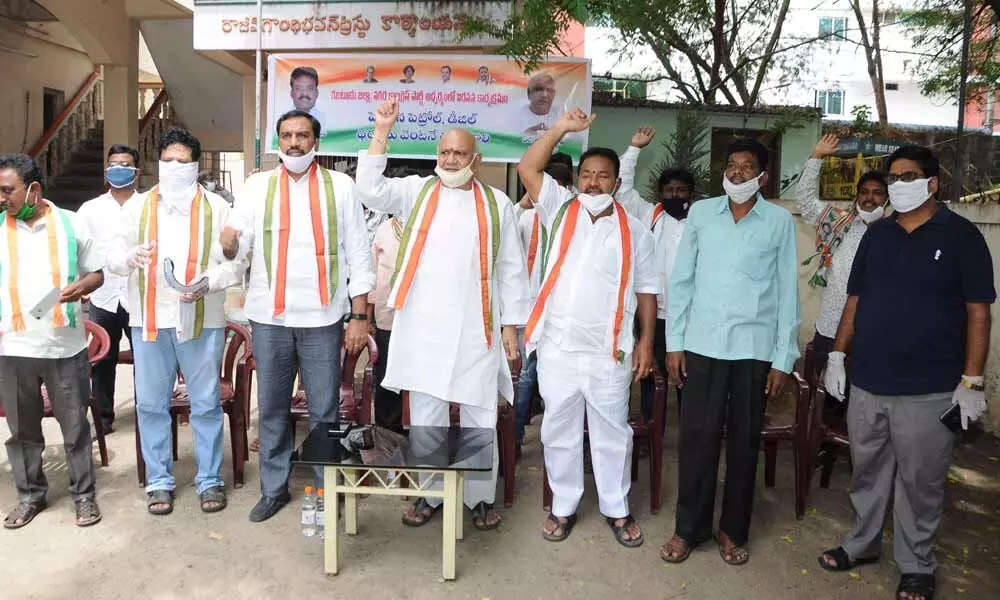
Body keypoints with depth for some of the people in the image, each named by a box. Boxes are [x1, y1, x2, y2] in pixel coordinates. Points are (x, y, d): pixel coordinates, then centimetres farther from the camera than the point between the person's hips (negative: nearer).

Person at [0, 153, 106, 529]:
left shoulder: (72, 224, 0)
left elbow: (97, 273, 6)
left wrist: (81, 286, -15)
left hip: (66, 346, -2)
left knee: (74, 425, 8)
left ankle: (84, 494, 21)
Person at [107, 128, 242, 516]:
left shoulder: (216, 207, 3)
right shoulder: (138, 206, 9)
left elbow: (236, 262, -2)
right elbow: (113, 259, 5)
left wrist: (208, 282, -20)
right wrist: (131, 257, -18)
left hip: (202, 321, -2)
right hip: (149, 320, 2)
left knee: (206, 404, 5)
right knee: (151, 404, 9)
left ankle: (209, 480, 19)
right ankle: (159, 481, 24)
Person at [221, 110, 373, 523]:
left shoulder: (340, 186, 3)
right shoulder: (258, 186, 7)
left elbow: (358, 253, 1)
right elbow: (238, 249, 0)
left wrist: (359, 316, -4)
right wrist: (230, 243, -24)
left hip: (322, 317, -2)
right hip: (269, 317, 2)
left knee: (324, 410, 5)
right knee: (272, 408, 12)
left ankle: (327, 490, 21)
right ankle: (273, 488, 27)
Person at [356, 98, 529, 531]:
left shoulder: (496, 203, 8)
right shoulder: (416, 191, 9)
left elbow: (511, 271, 7)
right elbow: (370, 189, -6)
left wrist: (511, 326, 3)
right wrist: (382, 132, -10)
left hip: (476, 331, 0)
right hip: (421, 327, 1)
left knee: (479, 417, 7)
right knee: (424, 414, 10)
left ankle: (480, 498, 23)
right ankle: (428, 494, 25)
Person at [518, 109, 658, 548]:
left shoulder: (634, 230, 6)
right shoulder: (561, 209, 5)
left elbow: (646, 289, 7)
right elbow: (528, 168, -4)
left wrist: (646, 339, 1)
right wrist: (563, 127, -9)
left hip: (610, 352, 0)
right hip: (558, 347, 0)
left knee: (612, 432, 11)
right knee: (559, 430, 11)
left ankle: (617, 509, 28)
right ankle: (563, 506, 28)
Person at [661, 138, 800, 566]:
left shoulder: (780, 221, 2)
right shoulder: (700, 212, 4)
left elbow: (787, 292, 2)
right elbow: (681, 280, 5)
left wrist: (783, 357, -1)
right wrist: (674, 342, 1)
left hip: (755, 347, 0)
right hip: (702, 343, 1)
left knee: (744, 441, 10)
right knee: (697, 438, 6)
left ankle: (733, 530, 27)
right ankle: (690, 527, 22)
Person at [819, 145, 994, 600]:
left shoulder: (961, 236, -2)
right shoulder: (876, 234, 9)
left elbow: (978, 312, -4)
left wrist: (972, 382, -9)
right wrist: (837, 355, 7)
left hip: (929, 389, -3)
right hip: (867, 382, 4)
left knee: (920, 481, 8)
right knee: (868, 471, 15)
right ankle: (862, 543, 33)